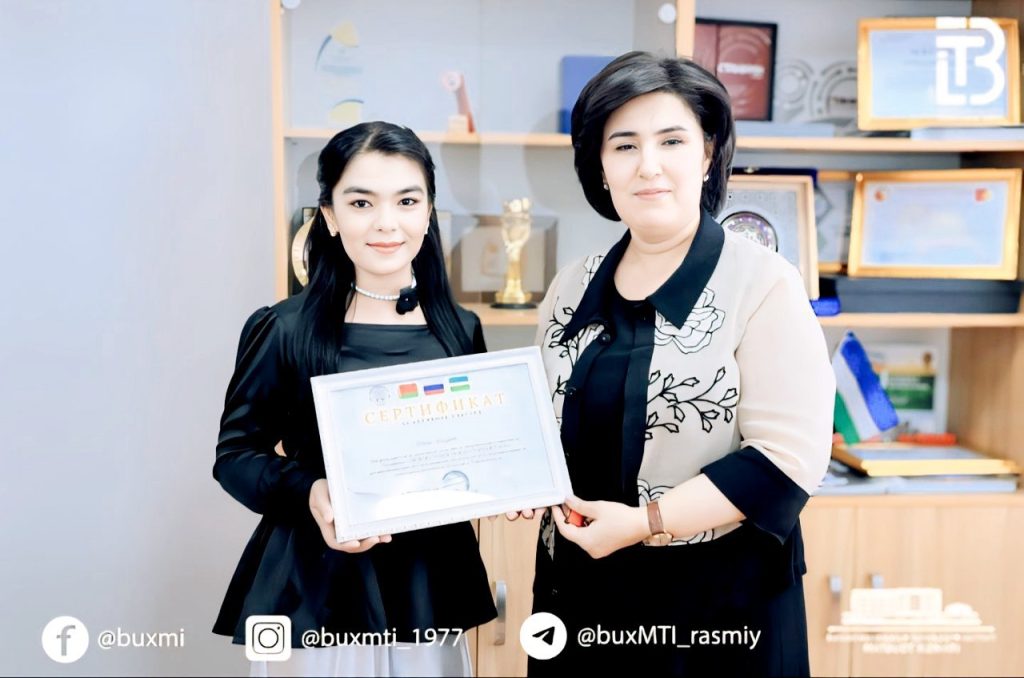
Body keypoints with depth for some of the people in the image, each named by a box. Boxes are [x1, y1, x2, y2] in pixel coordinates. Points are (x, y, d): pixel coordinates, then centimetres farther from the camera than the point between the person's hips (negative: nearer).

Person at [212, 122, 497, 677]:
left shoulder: (460, 330, 0)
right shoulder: (284, 330, -11)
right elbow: (235, 453, -6)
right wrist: (308, 493, -23)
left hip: (430, 582, 4)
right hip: (316, 587, -3)